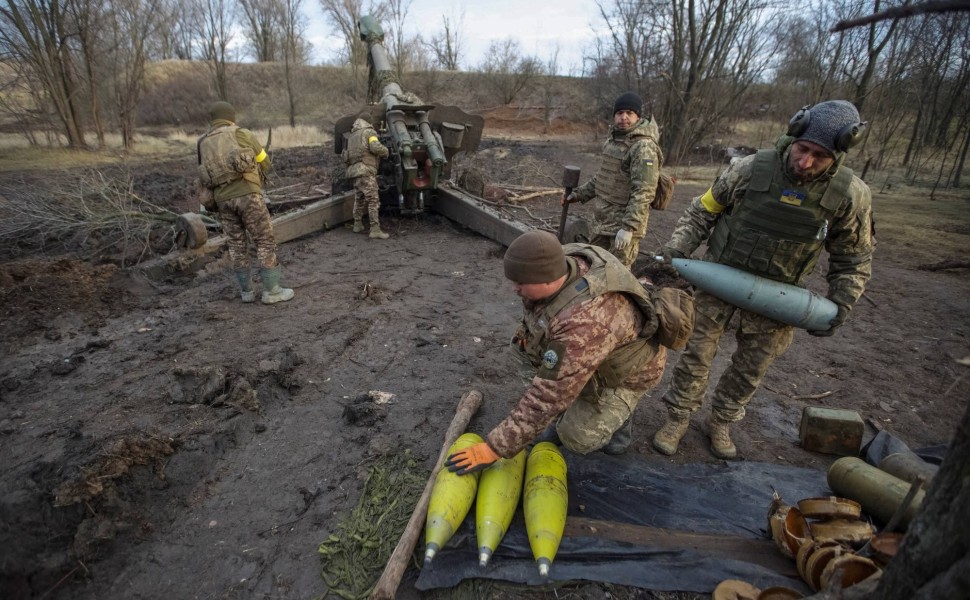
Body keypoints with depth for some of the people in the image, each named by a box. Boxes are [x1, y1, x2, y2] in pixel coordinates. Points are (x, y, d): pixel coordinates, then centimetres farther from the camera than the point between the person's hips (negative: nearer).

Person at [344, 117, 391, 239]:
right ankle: (375, 230, -18)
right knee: (373, 200, -10)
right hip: (365, 171, -7)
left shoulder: (351, 138, 25)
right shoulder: (369, 132, 4)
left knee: (359, 199, 24)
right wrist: (385, 152, 4)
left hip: (355, 172, 7)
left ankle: (358, 225, 30)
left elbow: (346, 157, 21)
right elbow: (376, 147, -14)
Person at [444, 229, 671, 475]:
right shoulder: (565, 260, -22)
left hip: (628, 368, -7)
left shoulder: (585, 324, -45)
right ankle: (569, 412, 10)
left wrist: (494, 447, -35)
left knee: (577, 438, -13)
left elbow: (547, 397, -41)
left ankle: (617, 416, 18)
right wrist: (529, 331, -9)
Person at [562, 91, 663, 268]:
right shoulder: (613, 138, 11)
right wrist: (580, 193, 17)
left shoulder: (644, 147, -18)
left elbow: (644, 192, -24)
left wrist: (629, 227, -28)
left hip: (624, 221, -9)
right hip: (601, 217, 9)